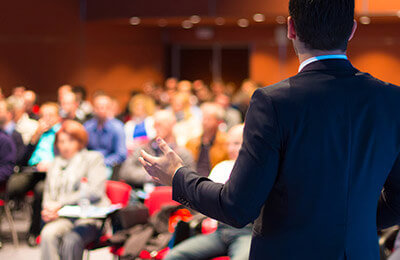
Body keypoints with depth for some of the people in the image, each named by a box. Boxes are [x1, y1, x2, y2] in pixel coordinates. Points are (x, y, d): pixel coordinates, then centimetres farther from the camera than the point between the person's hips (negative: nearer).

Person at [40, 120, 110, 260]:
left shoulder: (93, 158, 8)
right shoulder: (56, 163, 24)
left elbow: (95, 192, -7)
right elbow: (48, 193, 23)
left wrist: (60, 204, -11)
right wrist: (48, 209, -3)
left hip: (91, 217, -4)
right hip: (62, 218, 4)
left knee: (71, 239, -34)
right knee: (48, 234, -30)